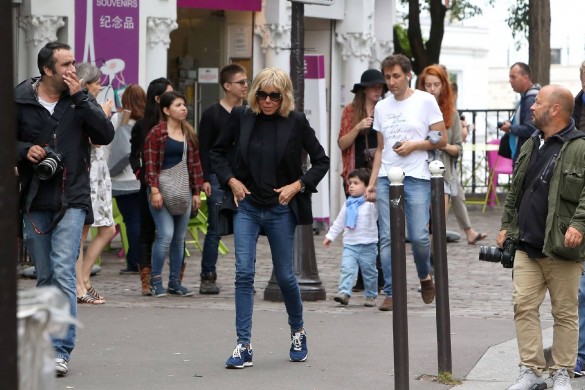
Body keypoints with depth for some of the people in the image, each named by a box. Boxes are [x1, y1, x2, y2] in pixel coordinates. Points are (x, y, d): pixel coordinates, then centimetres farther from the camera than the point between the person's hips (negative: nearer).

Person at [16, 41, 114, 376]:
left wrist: (80, 98, -14)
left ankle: (62, 350, -15)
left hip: (71, 200, -2)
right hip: (35, 201, 2)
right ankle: (47, 343, 24)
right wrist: (25, 150, -11)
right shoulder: (20, 100, 1)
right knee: (45, 277, 10)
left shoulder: (80, 100, 2)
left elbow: (106, 135, -10)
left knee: (63, 272, -14)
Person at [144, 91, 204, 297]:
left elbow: (195, 163, 17)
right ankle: (155, 280, -3)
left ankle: (175, 282, 14)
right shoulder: (156, 133, -3)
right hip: (162, 191, -6)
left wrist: (196, 191, 12)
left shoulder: (190, 134, 14)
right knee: (166, 234, -14)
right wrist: (154, 190, -14)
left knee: (180, 238, 6)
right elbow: (150, 164, -7)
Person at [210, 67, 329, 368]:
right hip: (246, 206, 1)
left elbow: (321, 160, 4)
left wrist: (298, 185, -8)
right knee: (244, 273, -8)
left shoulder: (296, 122, -4)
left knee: (284, 275, 9)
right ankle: (243, 346, -7)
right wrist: (230, 180, -1)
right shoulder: (241, 117, -1)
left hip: (280, 209, -1)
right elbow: (217, 152, 13)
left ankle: (297, 331, 34)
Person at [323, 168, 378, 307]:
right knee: (346, 269, -12)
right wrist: (330, 235, 20)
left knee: (369, 272, 7)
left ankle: (371, 296, 18)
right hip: (350, 244, 4)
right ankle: (344, 293, -19)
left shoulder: (371, 203, -5)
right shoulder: (348, 204, 12)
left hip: (368, 245, -4)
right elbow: (339, 222, 20)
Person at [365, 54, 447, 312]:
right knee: (387, 238, -3)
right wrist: (372, 182, 12)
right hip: (386, 178, 4)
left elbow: (442, 139, 2)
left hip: (416, 177, -4)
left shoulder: (425, 101, 2)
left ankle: (425, 276, 19)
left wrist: (414, 145, -11)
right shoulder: (381, 107, 15)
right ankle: (391, 293, 1)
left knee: (419, 236, -9)